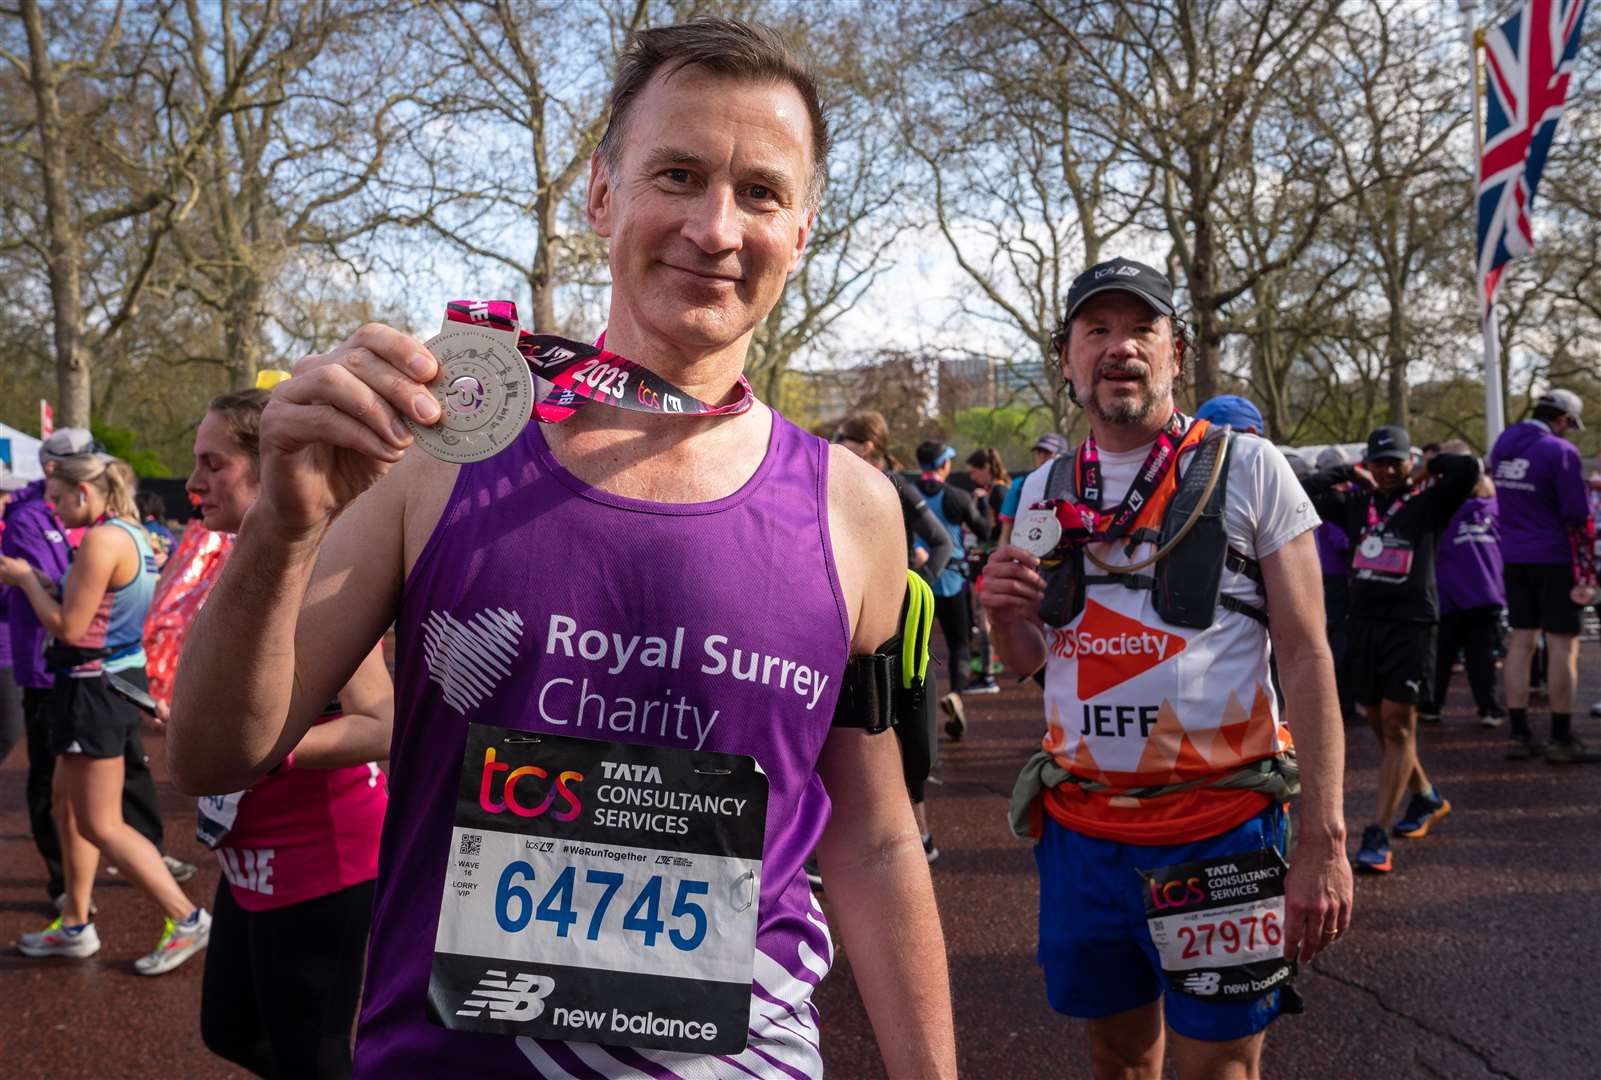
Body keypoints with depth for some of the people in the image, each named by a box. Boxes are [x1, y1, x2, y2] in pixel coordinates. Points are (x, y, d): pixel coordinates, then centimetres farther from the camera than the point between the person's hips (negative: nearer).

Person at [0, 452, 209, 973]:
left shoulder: (102, 540, -20)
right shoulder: (132, 534, 11)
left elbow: (69, 627, -18)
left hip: (95, 688, -10)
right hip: (116, 678, 10)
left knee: (101, 825, -2)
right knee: (67, 807, 20)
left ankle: (187, 919, 2)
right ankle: (75, 927, 30)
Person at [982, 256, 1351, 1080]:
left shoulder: (1248, 469, -5)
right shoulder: (1044, 491, 8)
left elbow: (1307, 656, -7)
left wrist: (1323, 841, -13)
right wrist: (1001, 611, -9)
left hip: (1219, 833, -4)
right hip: (1079, 828, 4)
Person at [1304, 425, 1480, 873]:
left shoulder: (1428, 501, 2)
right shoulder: (1355, 502, 12)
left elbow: (1468, 468, -14)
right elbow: (1305, 494, 6)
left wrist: (1429, 469, 3)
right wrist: (1349, 473, 9)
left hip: (1410, 626, -5)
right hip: (1363, 623, 5)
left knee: (1398, 727, -8)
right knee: (1380, 725, 14)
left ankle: (1377, 836, -10)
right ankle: (1426, 798, 37)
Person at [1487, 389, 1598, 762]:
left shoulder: (1503, 443, 6)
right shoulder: (1561, 452, -15)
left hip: (1513, 556, 7)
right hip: (1553, 557, -7)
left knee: (1521, 640, 11)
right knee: (1562, 645, 0)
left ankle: (1520, 735, 13)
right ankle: (1562, 740, 3)